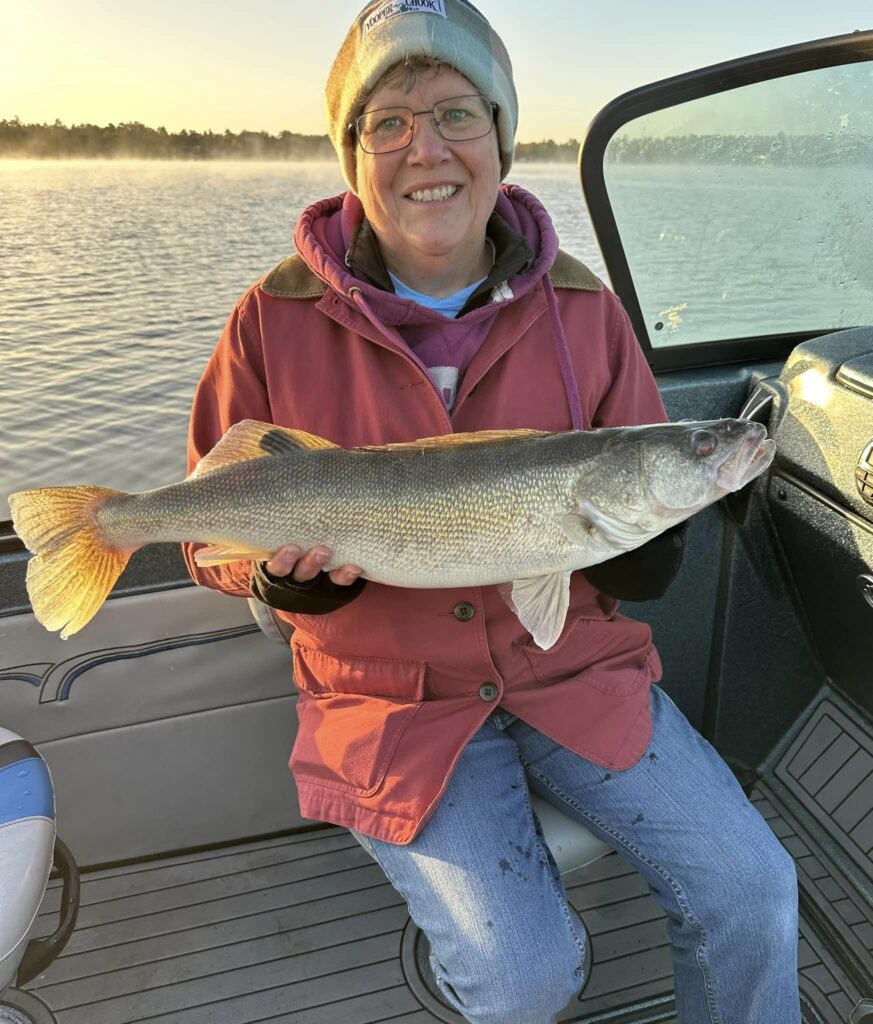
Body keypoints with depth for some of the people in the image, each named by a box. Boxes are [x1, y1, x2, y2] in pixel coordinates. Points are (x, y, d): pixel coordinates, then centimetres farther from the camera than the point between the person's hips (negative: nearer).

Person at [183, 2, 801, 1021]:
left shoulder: (580, 306, 0)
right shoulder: (278, 319, -6)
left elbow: (650, 565, 4)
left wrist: (632, 528, -19)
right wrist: (290, 563, -20)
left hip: (575, 668, 3)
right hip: (398, 698, -2)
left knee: (749, 891, -5)